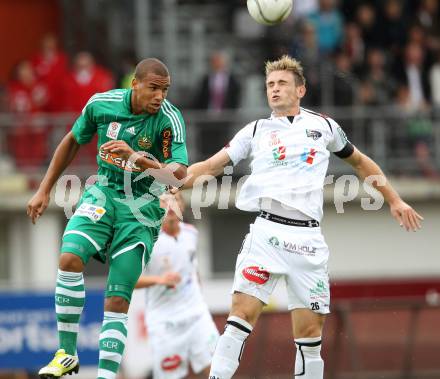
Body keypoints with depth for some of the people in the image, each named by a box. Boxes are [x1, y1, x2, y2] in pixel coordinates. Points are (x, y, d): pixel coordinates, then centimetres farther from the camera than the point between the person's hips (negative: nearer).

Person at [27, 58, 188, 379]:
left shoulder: (170, 118, -16)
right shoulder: (101, 103, -7)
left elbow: (179, 173, -26)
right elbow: (73, 141, 11)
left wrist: (137, 158, -41)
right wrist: (45, 190, 13)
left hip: (142, 208, -2)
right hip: (104, 194, 2)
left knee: (117, 302, -9)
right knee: (70, 258, -24)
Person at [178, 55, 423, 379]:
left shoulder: (324, 126, 15)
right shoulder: (256, 131, 13)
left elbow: (360, 162, 28)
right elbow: (210, 167, 10)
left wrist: (395, 200, 26)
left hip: (308, 239, 1)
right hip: (267, 233, -1)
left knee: (310, 333, -1)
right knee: (243, 315, -17)